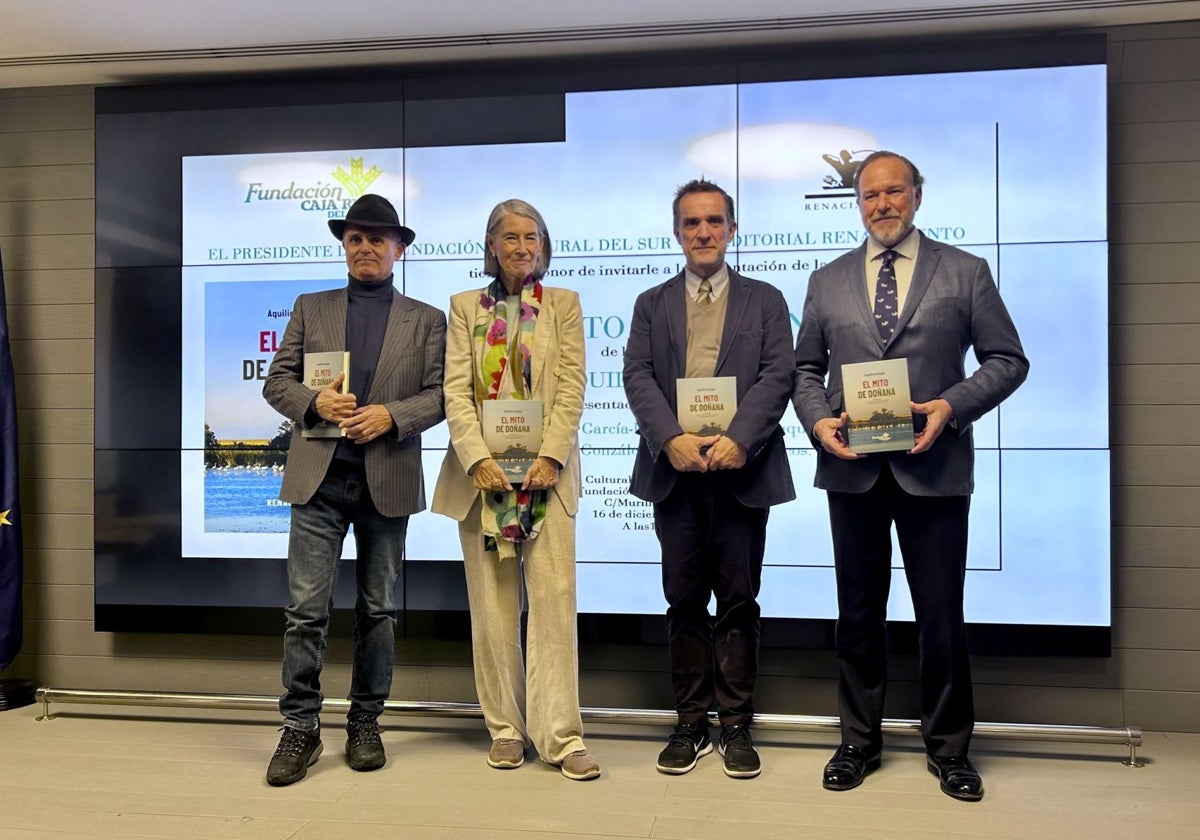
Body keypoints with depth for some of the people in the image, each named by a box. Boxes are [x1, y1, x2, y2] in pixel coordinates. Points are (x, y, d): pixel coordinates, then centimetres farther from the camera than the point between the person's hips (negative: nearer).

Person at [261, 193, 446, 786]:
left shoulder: (426, 321, 8)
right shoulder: (310, 309, 12)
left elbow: (440, 395, 1)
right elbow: (277, 382, 7)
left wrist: (391, 415, -16)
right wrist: (316, 403, -13)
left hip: (388, 482, 0)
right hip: (318, 477, 0)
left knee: (378, 610, 9)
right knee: (306, 609, -3)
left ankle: (365, 724, 22)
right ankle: (300, 729, 8)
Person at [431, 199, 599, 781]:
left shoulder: (563, 305, 11)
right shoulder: (465, 307, 12)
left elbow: (571, 388, 1)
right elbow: (456, 389, 2)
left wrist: (551, 455, -12)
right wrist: (477, 459, -11)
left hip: (545, 470, -1)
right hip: (483, 471, 1)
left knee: (553, 598, -6)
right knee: (492, 605, 5)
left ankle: (560, 735, -2)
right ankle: (506, 728, 15)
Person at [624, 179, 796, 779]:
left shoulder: (764, 301, 11)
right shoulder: (651, 305, 14)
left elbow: (777, 377, -2)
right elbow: (638, 378, 1)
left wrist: (738, 440, -17)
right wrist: (671, 440, -16)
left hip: (741, 470, -1)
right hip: (674, 471, 1)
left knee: (738, 600, 4)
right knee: (684, 601, 6)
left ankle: (736, 725, 13)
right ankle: (691, 723, 16)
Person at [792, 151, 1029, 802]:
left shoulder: (965, 272, 4)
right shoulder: (827, 281, 11)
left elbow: (1007, 359, 2)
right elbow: (806, 369, 12)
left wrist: (952, 405, -13)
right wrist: (819, 421, -7)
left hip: (934, 467, -2)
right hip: (853, 468, 2)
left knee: (942, 615, 5)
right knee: (858, 613, 12)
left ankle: (948, 747, 23)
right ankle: (859, 741, 26)